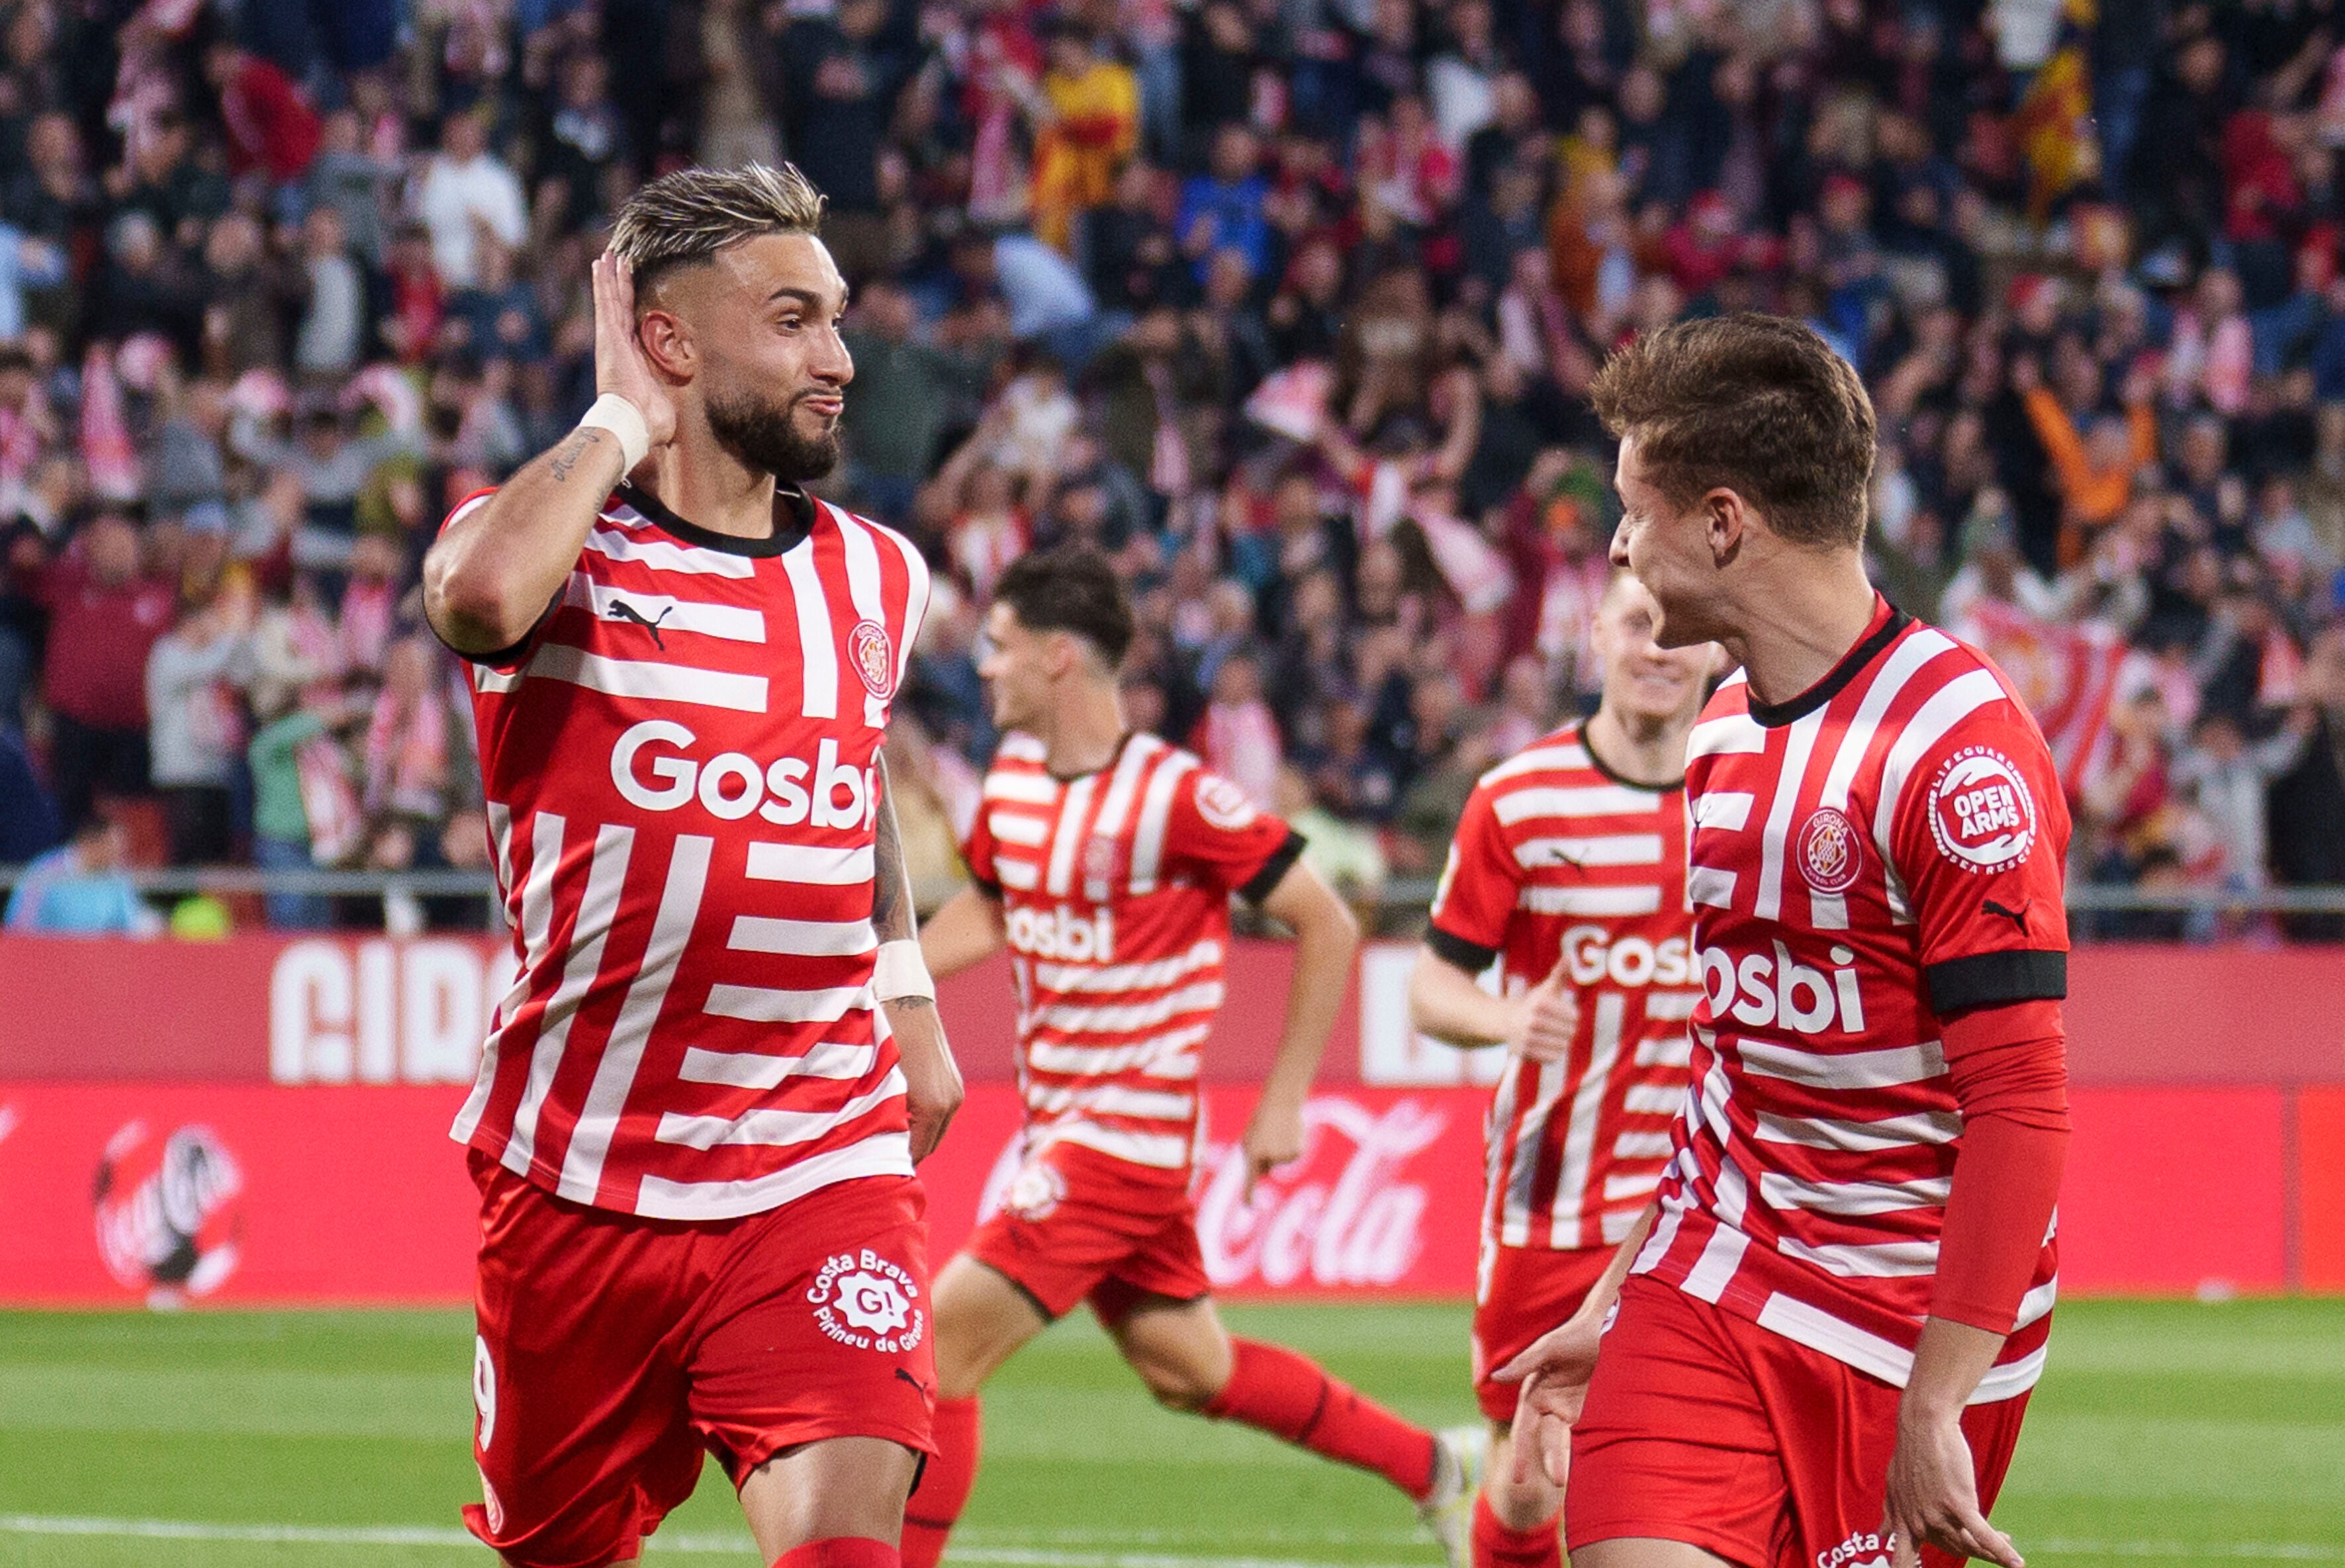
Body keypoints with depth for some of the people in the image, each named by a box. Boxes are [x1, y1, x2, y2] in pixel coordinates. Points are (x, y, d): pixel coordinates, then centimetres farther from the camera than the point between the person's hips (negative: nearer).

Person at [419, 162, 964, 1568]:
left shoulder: (878, 581, 10)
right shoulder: (556, 551, -6)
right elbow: (481, 595, -33)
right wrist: (622, 423, -17)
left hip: (824, 1173, 2)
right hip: (578, 1177, -2)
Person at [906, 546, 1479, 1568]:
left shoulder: (1177, 797, -17)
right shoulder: (1013, 780, 5)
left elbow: (1327, 924, -11)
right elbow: (986, 910, 24)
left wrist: (1283, 1101, -11)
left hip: (1127, 1134, -8)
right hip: (1058, 1127, 8)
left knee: (942, 1343, -14)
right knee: (1187, 1369, 17)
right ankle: (1433, 1470, 32)